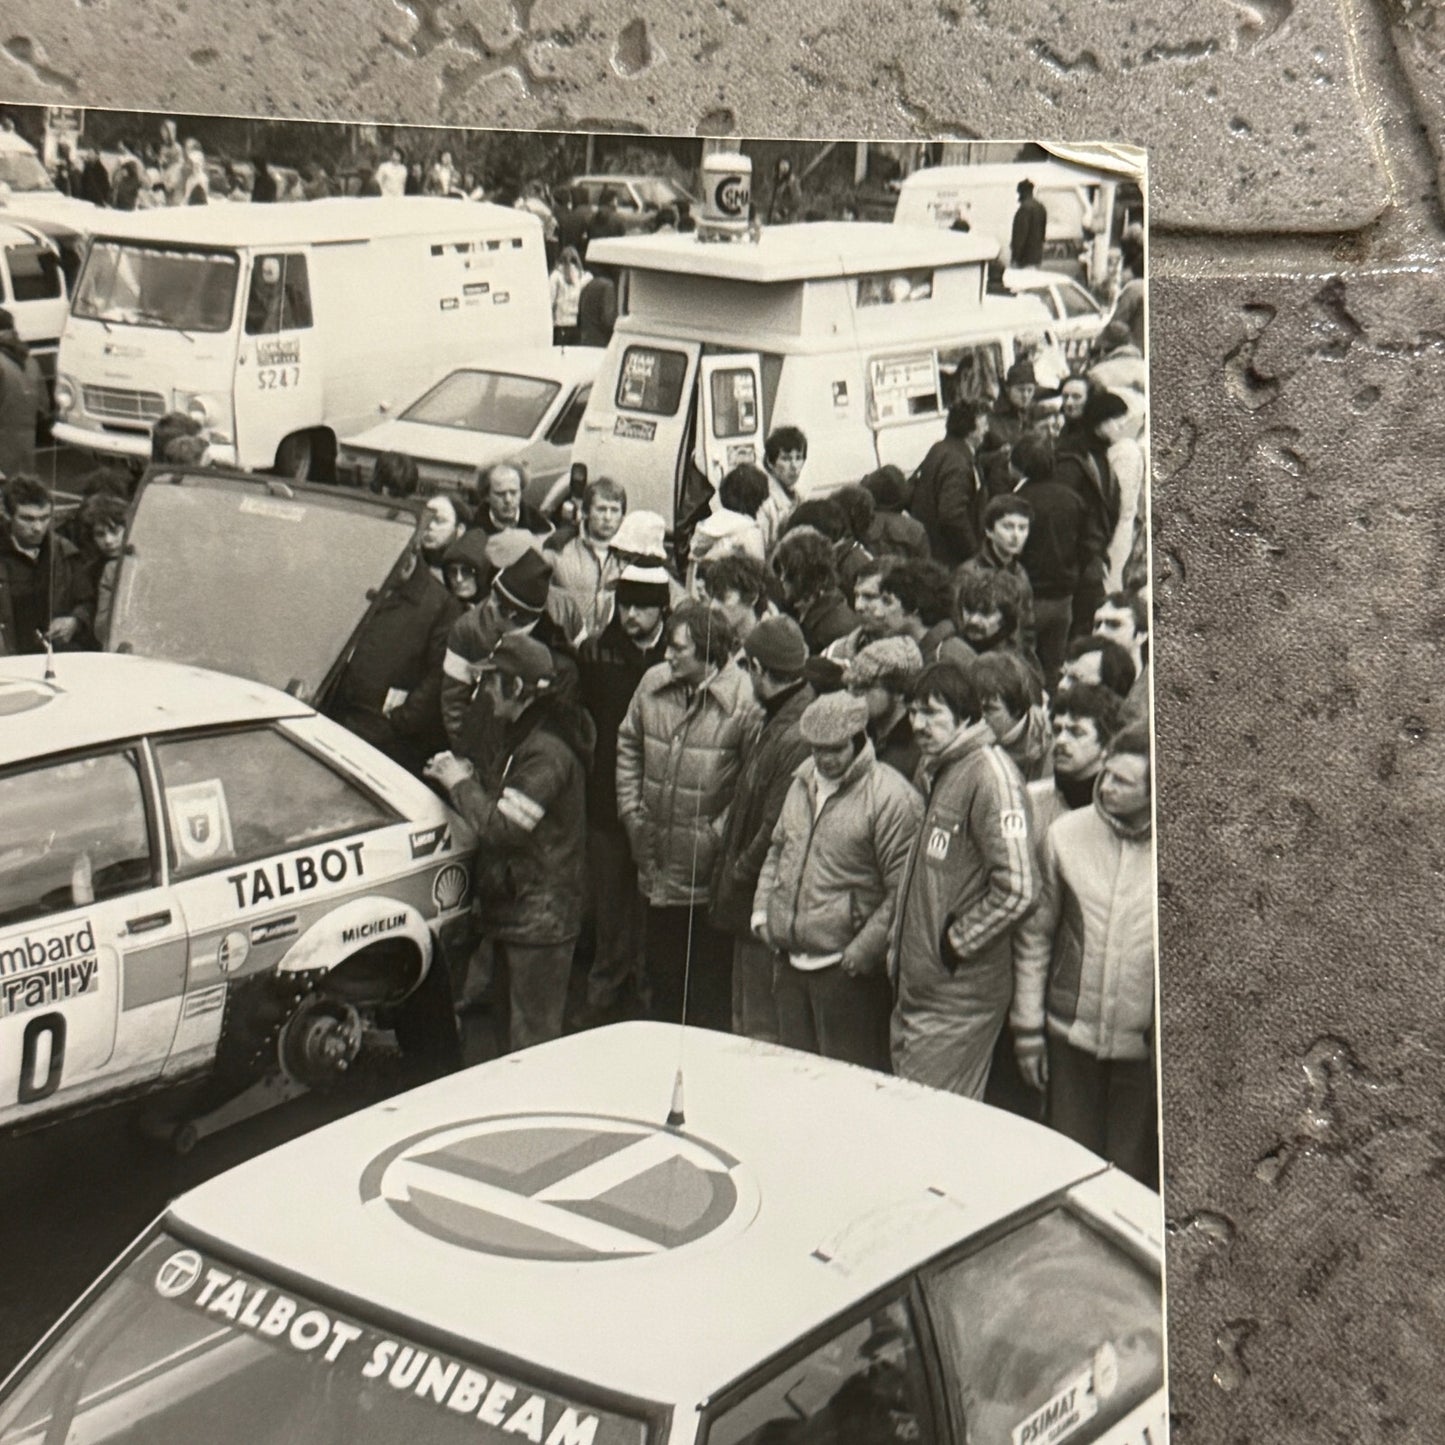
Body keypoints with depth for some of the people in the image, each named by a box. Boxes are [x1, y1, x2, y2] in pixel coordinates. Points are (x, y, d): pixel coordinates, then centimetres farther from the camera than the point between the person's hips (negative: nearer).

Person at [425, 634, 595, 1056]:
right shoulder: (526, 736, 13)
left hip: (540, 915, -11)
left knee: (532, 1038, -4)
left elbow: (502, 828, -26)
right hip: (518, 910, 11)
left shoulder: (546, 752, -22)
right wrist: (466, 779, 3)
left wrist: (462, 784, -13)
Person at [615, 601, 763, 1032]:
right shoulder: (654, 683, 1)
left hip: (710, 871, -6)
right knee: (662, 974, 21)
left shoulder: (744, 701, -17)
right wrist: (631, 809, 9)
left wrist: (720, 833, -14)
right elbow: (629, 744, 16)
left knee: (710, 992, 5)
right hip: (657, 866, 6)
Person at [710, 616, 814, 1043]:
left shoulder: (796, 739, -24)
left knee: (761, 1034, 0)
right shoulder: (777, 723, 9)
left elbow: (776, 832, -24)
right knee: (747, 1027, 20)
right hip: (754, 907, 10)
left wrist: (735, 881, -13)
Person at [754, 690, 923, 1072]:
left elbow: (902, 890, -15)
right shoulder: (802, 783, 12)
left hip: (848, 969, -7)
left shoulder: (890, 796, -13)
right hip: (791, 961, 8)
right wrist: (762, 910, 12)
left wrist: (865, 948, -17)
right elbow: (777, 850, 25)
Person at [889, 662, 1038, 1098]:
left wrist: (954, 944, -14)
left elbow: (1017, 889, -22)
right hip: (914, 985, 9)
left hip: (961, 993, -9)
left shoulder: (990, 775, -16)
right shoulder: (932, 768, 13)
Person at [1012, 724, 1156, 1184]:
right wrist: (1028, 1027, 5)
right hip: (1070, 1033, 2)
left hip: (1143, 1043, -2)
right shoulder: (1066, 834, -2)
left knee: (1132, 1177, 9)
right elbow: (1035, 935, 5)